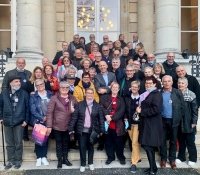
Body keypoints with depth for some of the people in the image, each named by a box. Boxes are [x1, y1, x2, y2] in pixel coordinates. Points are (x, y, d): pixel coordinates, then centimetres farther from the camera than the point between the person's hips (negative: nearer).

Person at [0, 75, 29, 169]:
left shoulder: (24, 93, -4)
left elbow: (27, 108, -2)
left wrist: (26, 120, -5)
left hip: (19, 122, -2)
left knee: (18, 143, 6)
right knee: (9, 143, 11)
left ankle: (18, 160, 19)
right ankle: (10, 161, 23)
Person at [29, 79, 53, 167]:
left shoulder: (50, 94, 4)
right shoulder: (33, 96, -2)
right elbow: (33, 110, -8)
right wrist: (42, 118, -15)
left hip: (48, 121, 2)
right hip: (38, 121, -2)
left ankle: (44, 157, 19)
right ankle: (39, 157, 15)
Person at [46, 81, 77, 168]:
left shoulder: (72, 98, 4)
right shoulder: (54, 98, -9)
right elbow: (49, 112, -12)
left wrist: (74, 110, -10)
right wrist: (49, 126, -16)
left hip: (68, 126, 3)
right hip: (57, 126, -3)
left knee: (66, 143, 16)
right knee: (59, 143, 9)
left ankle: (65, 159, 32)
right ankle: (59, 160, 23)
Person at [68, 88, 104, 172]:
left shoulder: (97, 106, 1)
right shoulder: (79, 105, 0)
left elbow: (101, 119, 1)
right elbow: (74, 117, -2)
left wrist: (101, 130, -4)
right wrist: (71, 129, -6)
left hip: (92, 131, 0)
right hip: (82, 130, 0)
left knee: (90, 147, 12)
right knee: (82, 147, 4)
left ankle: (90, 163, 29)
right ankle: (83, 164, 19)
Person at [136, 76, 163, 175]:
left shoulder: (157, 94, -10)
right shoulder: (145, 94, 15)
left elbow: (156, 109, -22)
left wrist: (141, 111, -15)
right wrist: (139, 109, 4)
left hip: (152, 125, -8)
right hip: (146, 124, 8)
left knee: (148, 146, -7)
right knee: (148, 146, 12)